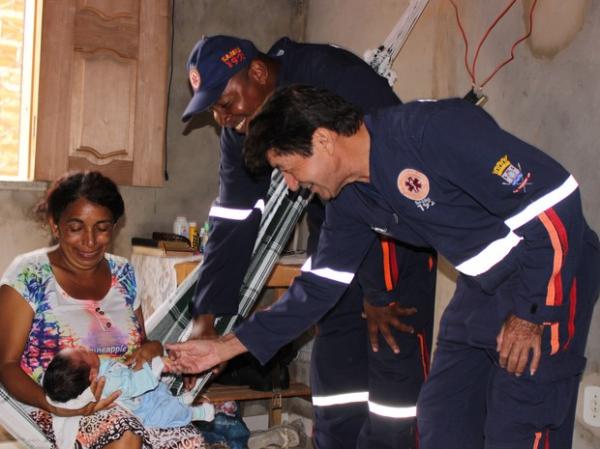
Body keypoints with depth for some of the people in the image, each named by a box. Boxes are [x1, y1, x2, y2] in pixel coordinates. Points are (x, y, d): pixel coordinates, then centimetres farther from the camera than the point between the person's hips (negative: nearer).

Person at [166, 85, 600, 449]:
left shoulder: (431, 129, -24)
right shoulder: (352, 199, 2)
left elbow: (552, 197, -24)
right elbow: (319, 287, 10)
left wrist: (531, 312, -19)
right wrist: (226, 347, 7)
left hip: (550, 270, -8)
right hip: (484, 285, 8)